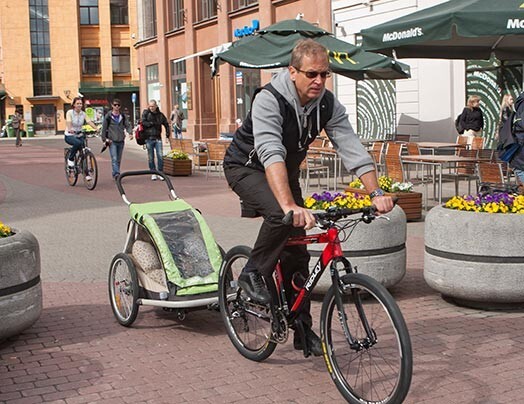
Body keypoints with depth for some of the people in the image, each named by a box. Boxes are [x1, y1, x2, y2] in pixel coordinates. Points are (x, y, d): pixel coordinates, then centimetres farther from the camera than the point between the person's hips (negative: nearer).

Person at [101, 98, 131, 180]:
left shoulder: (122, 116, 9)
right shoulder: (108, 116, -2)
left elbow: (128, 125, 7)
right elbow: (104, 128, 2)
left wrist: (130, 132, -13)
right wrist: (104, 139, -2)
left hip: (121, 141, 4)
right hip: (112, 141, -4)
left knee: (118, 159, 9)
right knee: (114, 159, -16)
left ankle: (115, 174, 19)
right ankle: (116, 174, -26)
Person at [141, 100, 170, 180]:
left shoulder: (160, 115, 8)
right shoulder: (146, 113, 2)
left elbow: (166, 125, 18)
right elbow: (143, 122, -12)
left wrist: (167, 135, 11)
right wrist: (153, 123, -10)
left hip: (158, 138, 1)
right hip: (149, 138, -1)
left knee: (160, 156, -6)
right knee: (151, 157, 3)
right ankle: (153, 174, 12)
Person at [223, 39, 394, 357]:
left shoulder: (328, 104, -14)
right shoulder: (269, 99, -31)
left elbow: (352, 148, -20)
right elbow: (271, 155, -45)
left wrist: (376, 193, -34)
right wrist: (290, 205, -57)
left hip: (286, 172, 6)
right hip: (247, 167, -6)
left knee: (298, 252, 3)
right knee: (281, 216, -36)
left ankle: (303, 330, 15)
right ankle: (253, 275, -11)